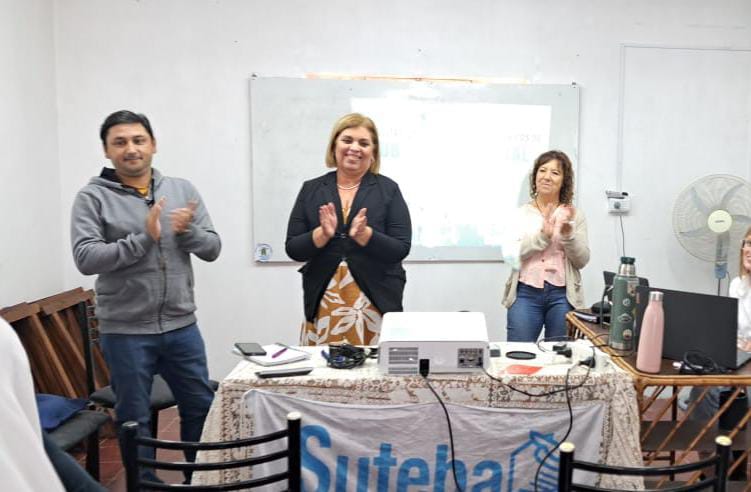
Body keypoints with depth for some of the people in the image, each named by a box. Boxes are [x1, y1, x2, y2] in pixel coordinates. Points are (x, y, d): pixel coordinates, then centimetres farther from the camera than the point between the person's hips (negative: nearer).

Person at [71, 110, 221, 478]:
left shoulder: (182, 190, 4)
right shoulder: (92, 197, -5)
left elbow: (212, 248, 2)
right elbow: (86, 258, -16)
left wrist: (188, 231, -18)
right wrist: (144, 238, -22)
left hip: (182, 326, 4)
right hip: (125, 332, -3)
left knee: (201, 408, 16)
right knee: (134, 420, 12)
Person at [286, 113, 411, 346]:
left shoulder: (388, 189, 2)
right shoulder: (311, 189, 7)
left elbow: (401, 249, -4)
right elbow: (293, 249, 3)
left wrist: (364, 234, -19)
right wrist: (322, 234, -15)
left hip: (375, 304, -1)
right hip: (323, 305, 1)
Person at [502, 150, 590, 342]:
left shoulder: (574, 215, 6)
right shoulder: (520, 213, 5)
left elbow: (582, 261, 2)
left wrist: (568, 234, -14)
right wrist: (542, 235, -18)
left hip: (562, 295, 1)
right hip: (526, 293, 0)